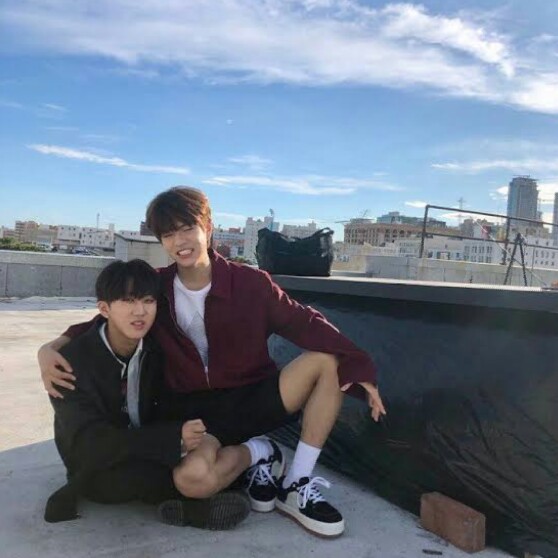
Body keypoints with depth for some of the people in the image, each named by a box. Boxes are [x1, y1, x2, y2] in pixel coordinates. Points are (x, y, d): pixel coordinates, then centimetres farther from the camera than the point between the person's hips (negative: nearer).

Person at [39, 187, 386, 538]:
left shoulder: (251, 283, -7)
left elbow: (306, 324, -5)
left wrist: (359, 369, -16)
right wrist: (51, 348, -9)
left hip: (252, 397, 1)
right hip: (194, 409, 0)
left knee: (328, 358, -21)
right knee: (192, 477, -34)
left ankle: (296, 486, -11)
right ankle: (256, 453, 3)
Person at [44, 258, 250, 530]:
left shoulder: (156, 349, -8)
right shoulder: (72, 360, -24)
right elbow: (90, 443, -32)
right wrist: (174, 439, -40)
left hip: (149, 456, 5)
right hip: (98, 470, -5)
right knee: (142, 473, -36)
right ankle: (198, 501, -13)